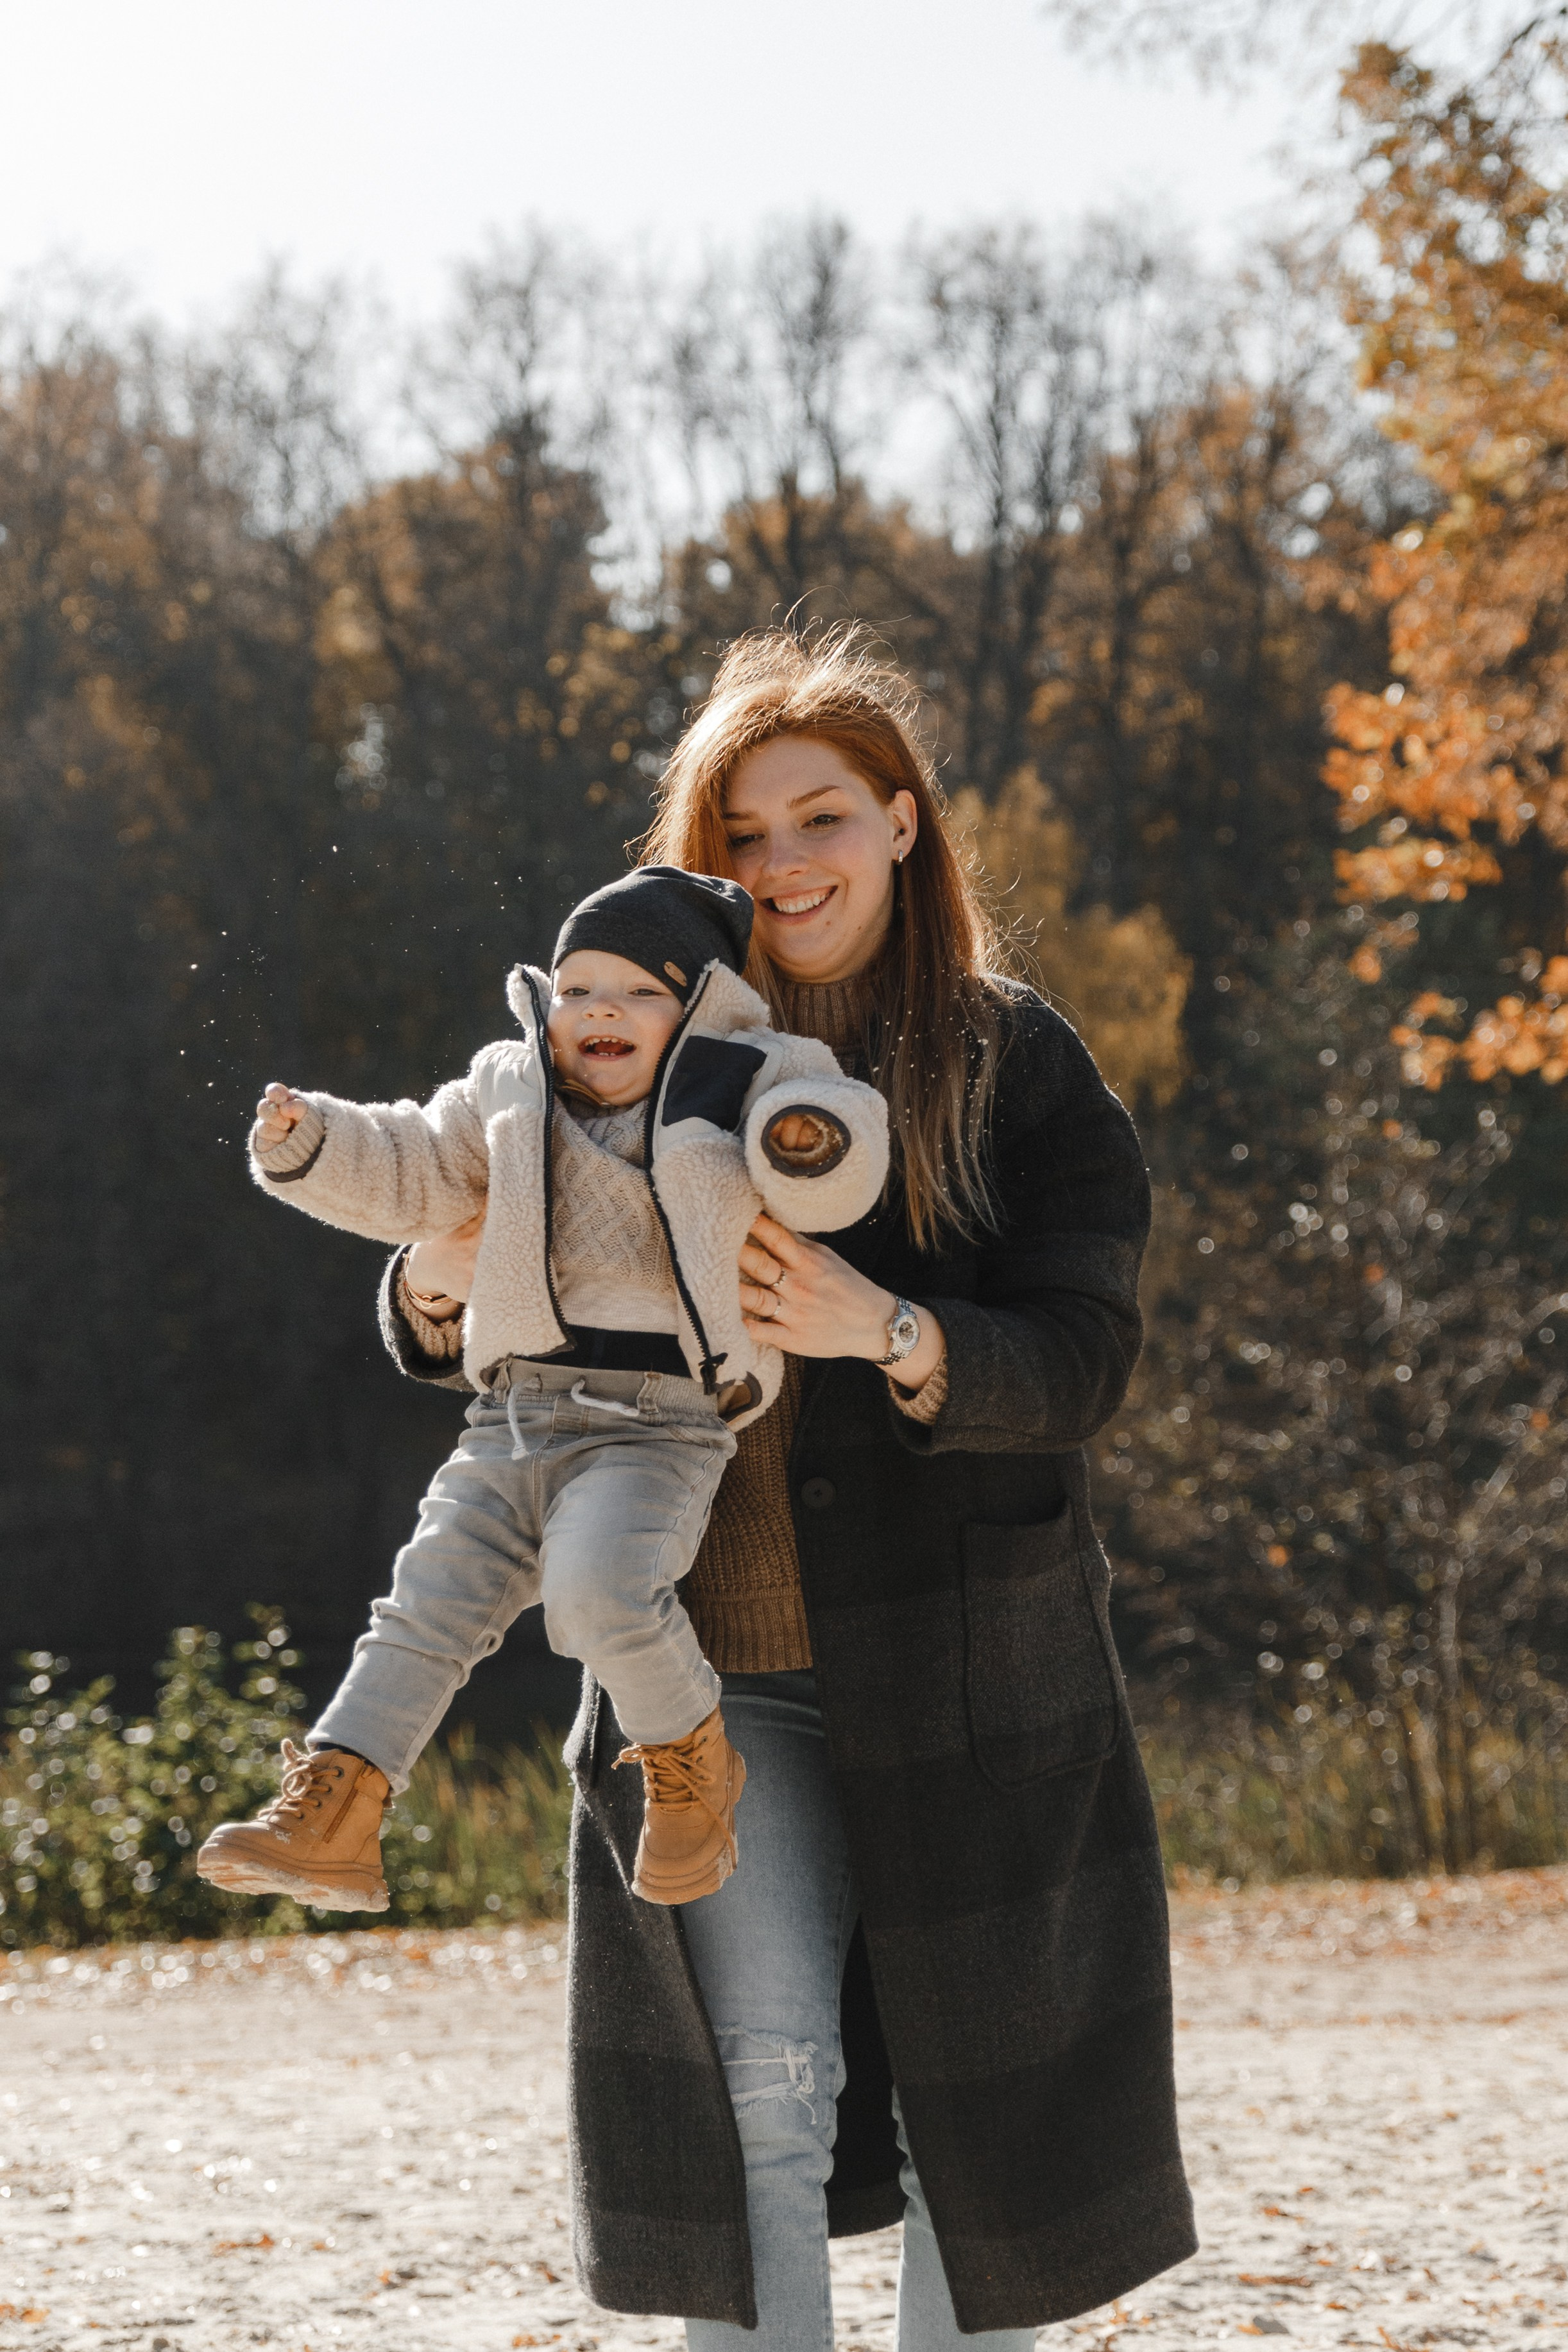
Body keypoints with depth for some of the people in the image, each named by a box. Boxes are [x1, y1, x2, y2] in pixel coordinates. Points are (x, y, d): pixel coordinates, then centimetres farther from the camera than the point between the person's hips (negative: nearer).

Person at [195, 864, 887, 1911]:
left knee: (599, 1586, -28)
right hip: (515, 1417, 5)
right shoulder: (510, 1091, 17)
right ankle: (330, 1816, 3)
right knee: (432, 1603, -1)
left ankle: (693, 1762, -2)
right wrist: (311, 1144, 6)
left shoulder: (743, 1089, 4)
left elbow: (834, 1185, -6)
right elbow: (408, 1175, 23)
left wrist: (816, 1138, -29)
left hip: (658, 1425, -5)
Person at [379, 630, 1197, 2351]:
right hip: (711, 1666, 1)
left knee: (976, 2103, 4)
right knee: (760, 2083, -7)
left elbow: (1083, 1363, -8)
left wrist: (891, 1336, -26)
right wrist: (440, 1291, -12)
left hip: (959, 1670, -1)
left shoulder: (1016, 1067, 1)